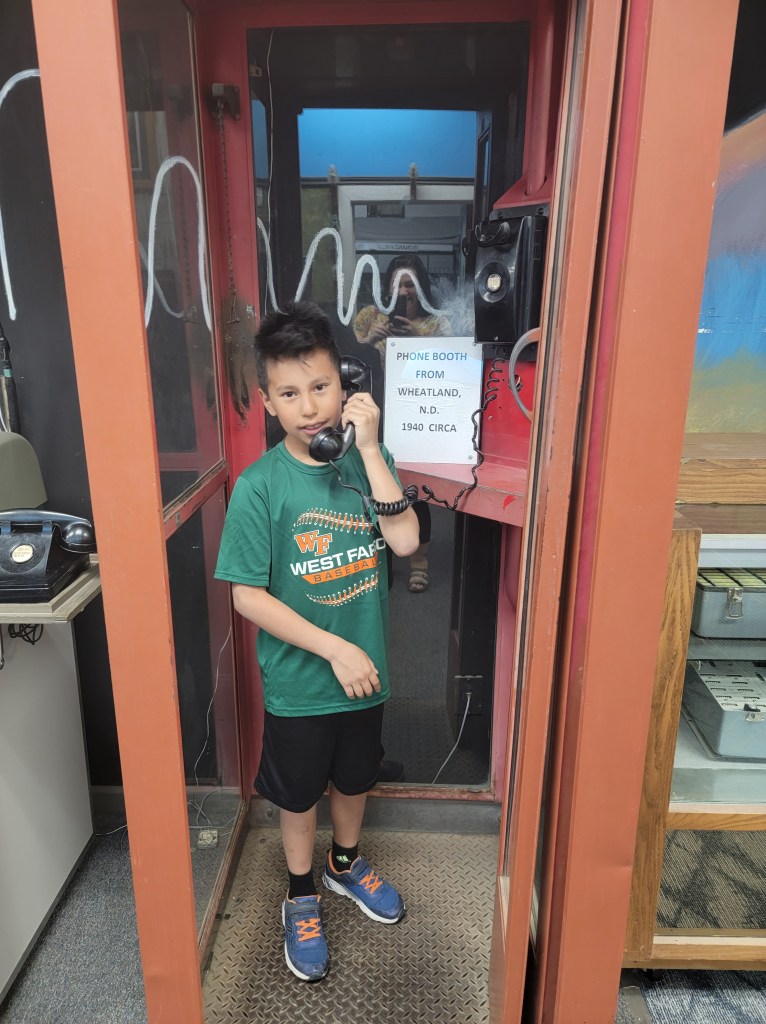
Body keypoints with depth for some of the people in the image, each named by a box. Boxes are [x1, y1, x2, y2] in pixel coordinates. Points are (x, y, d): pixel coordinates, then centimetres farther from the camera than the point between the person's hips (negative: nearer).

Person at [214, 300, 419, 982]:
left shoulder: (367, 460, -8)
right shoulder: (259, 485, -18)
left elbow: (405, 540, -20)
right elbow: (248, 596, -17)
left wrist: (369, 448, -24)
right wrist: (335, 649, -19)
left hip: (365, 671, 3)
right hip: (299, 684, -3)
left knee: (355, 778, 25)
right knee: (299, 794, 19)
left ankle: (346, 863, 55)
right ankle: (302, 897, 46)